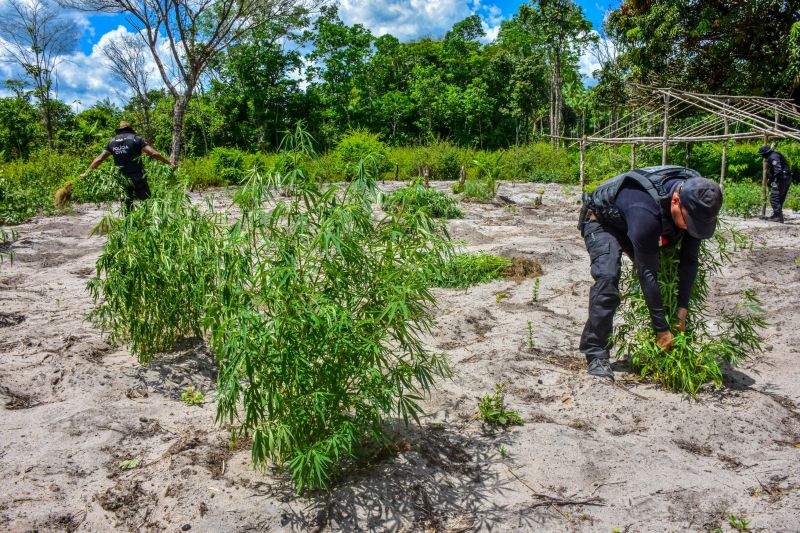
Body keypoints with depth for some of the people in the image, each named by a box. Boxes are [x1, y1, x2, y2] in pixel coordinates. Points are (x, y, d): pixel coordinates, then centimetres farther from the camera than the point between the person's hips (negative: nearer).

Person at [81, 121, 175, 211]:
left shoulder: (112, 141, 9)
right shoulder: (135, 138, -4)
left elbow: (99, 159, 8)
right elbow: (153, 153, -11)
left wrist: (86, 172, 16)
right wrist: (169, 163, -6)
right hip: (138, 178, -4)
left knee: (127, 203, 17)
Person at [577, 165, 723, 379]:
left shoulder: (697, 201, -23)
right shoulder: (645, 211, -44)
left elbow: (689, 259, -13)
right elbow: (647, 274, -39)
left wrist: (682, 309, -19)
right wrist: (662, 329, -33)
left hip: (637, 226, 7)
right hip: (602, 221, -7)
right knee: (608, 277, -28)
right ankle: (596, 354, -20)